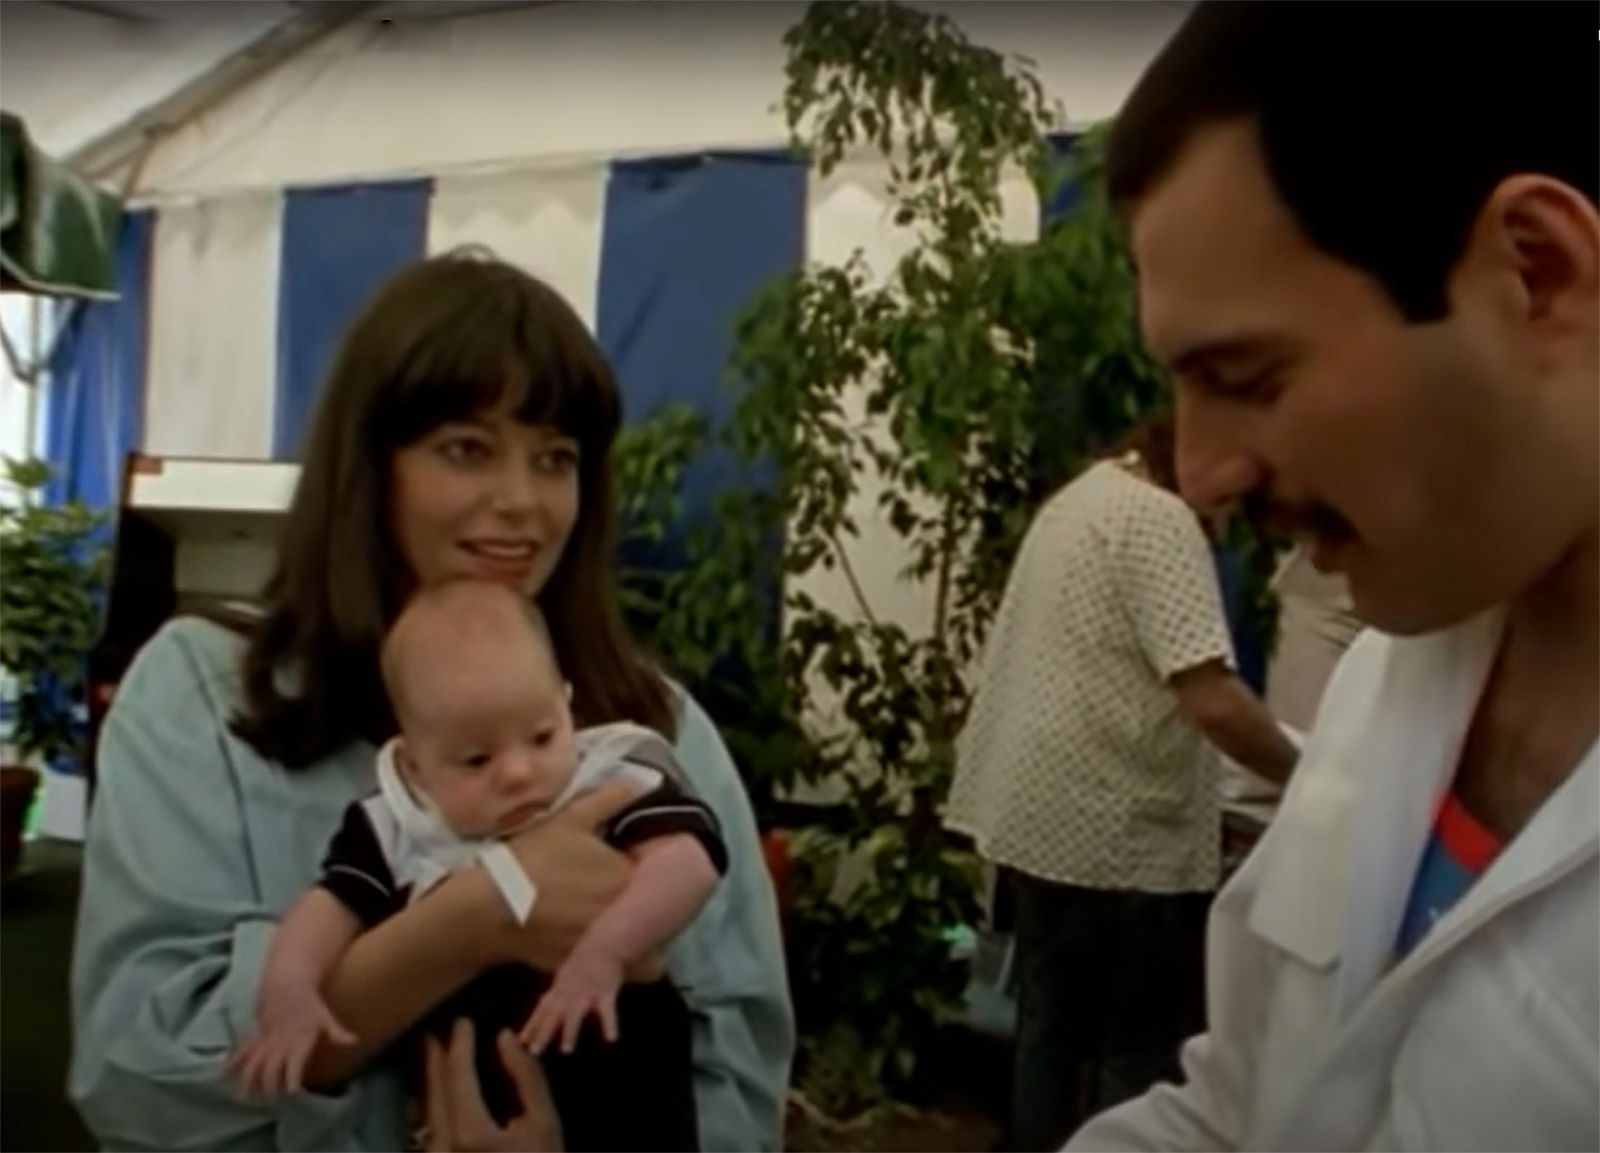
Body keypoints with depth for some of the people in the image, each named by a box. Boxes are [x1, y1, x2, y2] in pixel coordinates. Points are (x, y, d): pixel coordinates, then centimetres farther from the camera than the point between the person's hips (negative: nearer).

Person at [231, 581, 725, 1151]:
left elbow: (688, 860, -23)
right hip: (474, 1106, 3)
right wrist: (288, 988, -19)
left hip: (619, 1085, -2)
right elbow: (330, 905, 1)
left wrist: (604, 951, -37)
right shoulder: (395, 832, 1)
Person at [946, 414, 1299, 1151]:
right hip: (1117, 837, -9)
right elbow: (1213, 702, -25)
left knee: (1051, 1030, 18)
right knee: (1138, 1053, 4)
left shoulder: (1084, 497, 13)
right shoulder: (1158, 519, -17)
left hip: (1042, 818, 9)